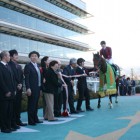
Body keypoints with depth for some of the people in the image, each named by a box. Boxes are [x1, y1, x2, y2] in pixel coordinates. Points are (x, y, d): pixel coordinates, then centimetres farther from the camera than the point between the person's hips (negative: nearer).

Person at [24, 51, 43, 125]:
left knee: (36, 104, 13)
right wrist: (28, 88, -21)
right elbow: (26, 78, -13)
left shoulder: (37, 66, 16)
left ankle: (35, 119, 23)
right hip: (32, 89, -7)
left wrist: (40, 88, 13)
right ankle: (31, 121, 5)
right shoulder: (28, 66, -7)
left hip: (38, 88, 7)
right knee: (31, 105, -2)